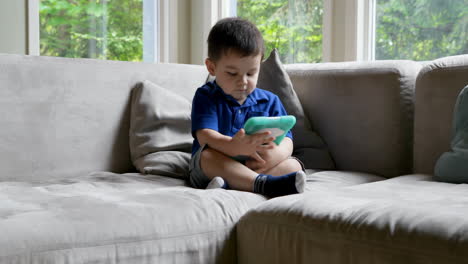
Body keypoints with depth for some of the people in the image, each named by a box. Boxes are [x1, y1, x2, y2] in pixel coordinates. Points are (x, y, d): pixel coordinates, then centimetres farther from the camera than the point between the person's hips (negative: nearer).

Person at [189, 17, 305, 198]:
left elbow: (286, 140, 0)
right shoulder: (206, 97, 2)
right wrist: (234, 147, -39)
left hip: (258, 166, 3)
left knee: (293, 165, -21)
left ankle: (229, 185, -38)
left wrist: (275, 154, -27)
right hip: (210, 170, -3)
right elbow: (206, 137, -16)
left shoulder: (269, 101, 12)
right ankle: (262, 184, -45)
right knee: (208, 155, -33)